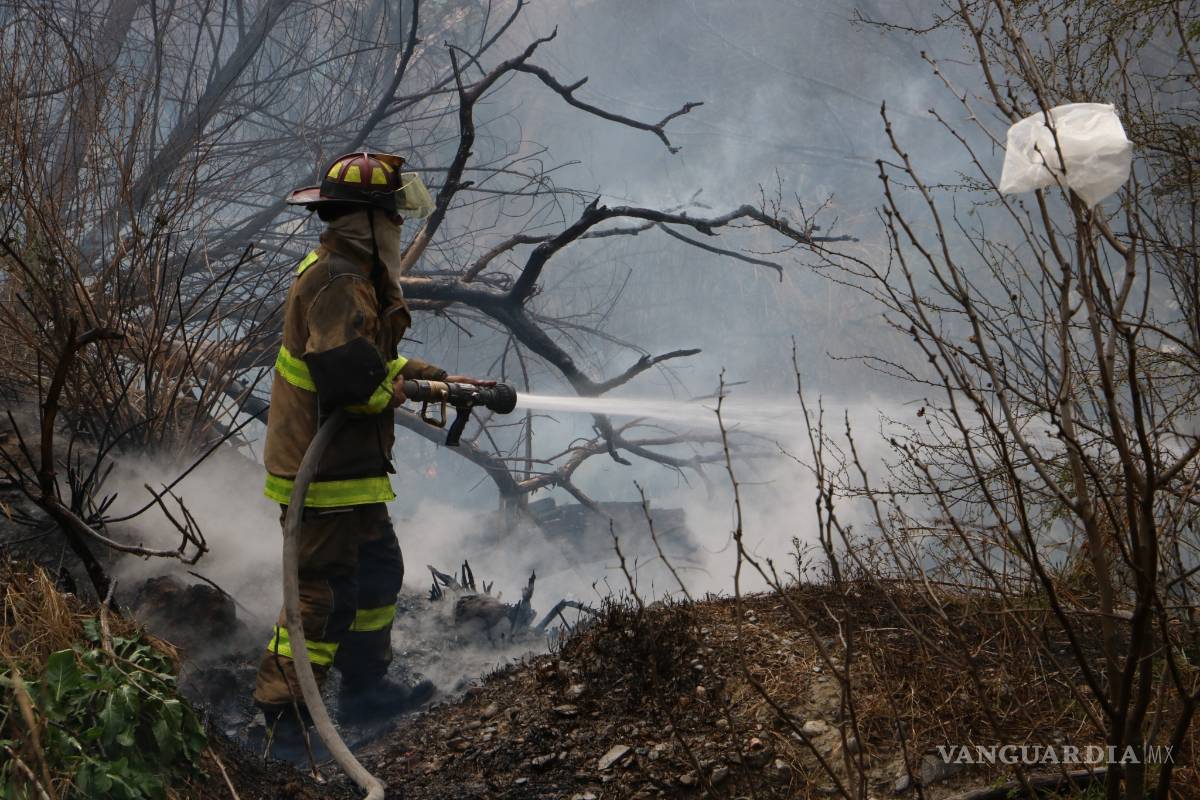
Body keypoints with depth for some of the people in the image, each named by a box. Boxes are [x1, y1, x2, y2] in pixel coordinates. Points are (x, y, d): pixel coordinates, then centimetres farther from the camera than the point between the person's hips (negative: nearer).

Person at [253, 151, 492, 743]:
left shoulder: (355, 276, 15)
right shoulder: (337, 282, -20)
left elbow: (377, 361, 24)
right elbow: (347, 372, -33)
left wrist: (440, 378, 19)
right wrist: (393, 391, -14)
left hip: (350, 468, 11)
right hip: (325, 470, -11)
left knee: (378, 572, 20)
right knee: (323, 589, -5)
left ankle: (366, 688, 33)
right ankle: (282, 708, 5)